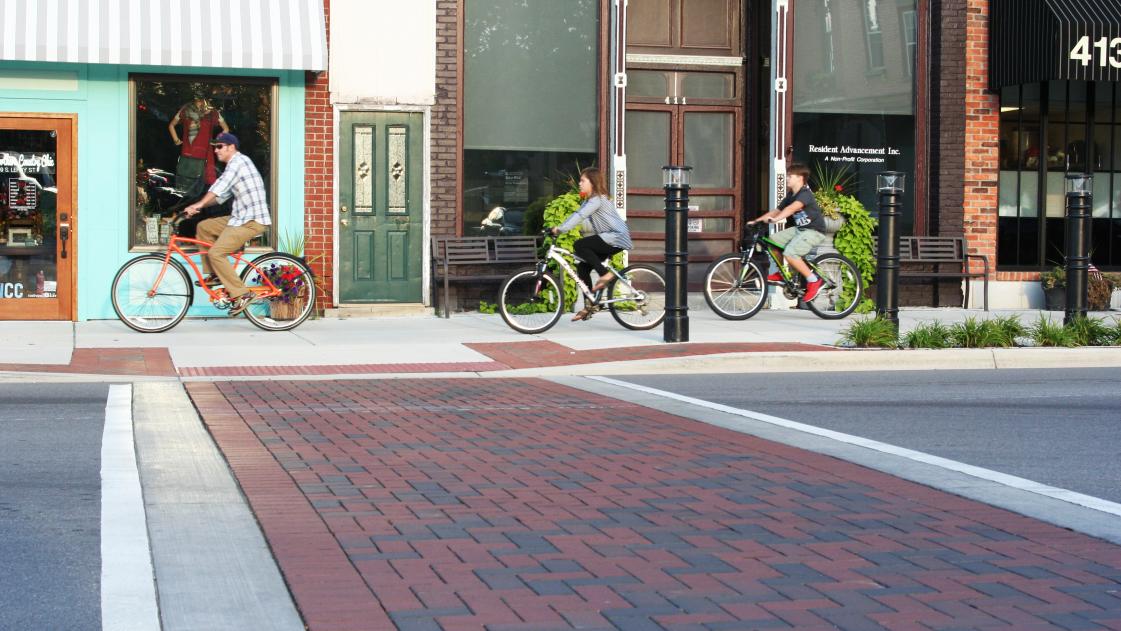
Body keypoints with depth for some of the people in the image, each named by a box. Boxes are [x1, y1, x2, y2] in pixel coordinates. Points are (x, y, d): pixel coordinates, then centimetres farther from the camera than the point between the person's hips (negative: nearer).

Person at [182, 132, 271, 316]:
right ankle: (215, 275, 17)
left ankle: (242, 294, -13)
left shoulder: (238, 161, -11)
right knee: (204, 227, 15)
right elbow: (222, 195, 19)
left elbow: (221, 186, -24)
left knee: (216, 253, -17)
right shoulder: (234, 164, 20)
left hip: (252, 221, -10)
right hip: (240, 218, 10)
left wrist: (199, 204, -27)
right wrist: (198, 206, 9)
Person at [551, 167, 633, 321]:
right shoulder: (589, 201, 17)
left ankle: (605, 273, -16)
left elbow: (580, 216, -24)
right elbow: (578, 215, 10)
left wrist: (561, 229, -27)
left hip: (616, 238, -10)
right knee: (582, 267, 2)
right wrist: (557, 228, -1)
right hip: (607, 238, 10)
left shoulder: (598, 199, -15)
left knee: (579, 245, -24)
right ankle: (589, 307, 7)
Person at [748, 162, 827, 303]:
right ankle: (781, 273, 16)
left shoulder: (805, 194, -19)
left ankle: (814, 281, -16)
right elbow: (777, 210, 9)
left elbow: (792, 208, -36)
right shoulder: (790, 195, 10)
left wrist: (775, 219, -50)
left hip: (814, 231, -9)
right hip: (799, 229, 9)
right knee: (772, 241, 2)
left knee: (789, 253, -27)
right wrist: (757, 221, 1)